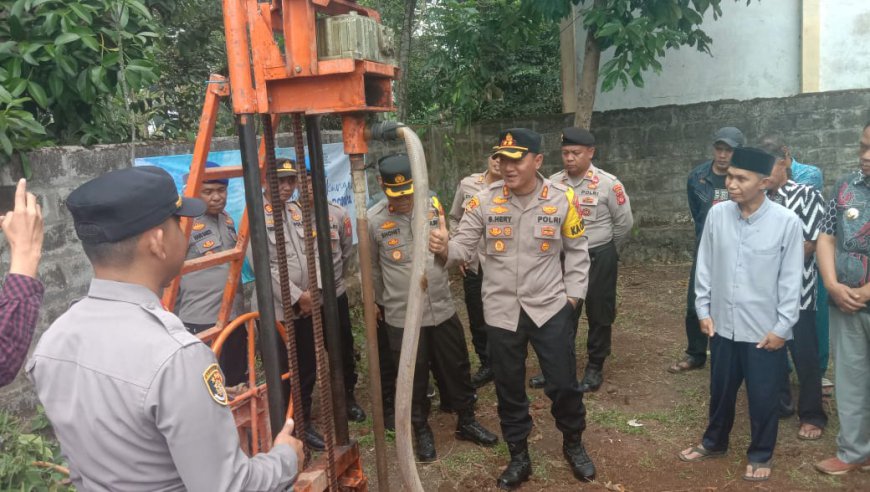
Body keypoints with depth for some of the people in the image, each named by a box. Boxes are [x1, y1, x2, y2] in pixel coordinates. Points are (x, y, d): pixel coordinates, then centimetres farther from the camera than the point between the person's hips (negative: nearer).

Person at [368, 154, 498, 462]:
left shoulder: (433, 206, -2)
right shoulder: (374, 219, -11)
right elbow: (372, 268, 4)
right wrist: (385, 302, 13)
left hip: (442, 308, 3)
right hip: (402, 316, -2)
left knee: (456, 369, 15)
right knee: (414, 377, 13)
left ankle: (466, 422, 36)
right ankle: (422, 431, 34)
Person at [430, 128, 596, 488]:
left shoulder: (563, 199, -7)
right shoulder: (484, 201, -7)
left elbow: (576, 251, 4)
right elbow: (464, 246, -7)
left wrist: (573, 293, 0)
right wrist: (444, 247, -28)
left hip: (550, 307, -1)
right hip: (501, 310, 1)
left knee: (563, 384, 10)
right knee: (509, 388, 14)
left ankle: (573, 444, 40)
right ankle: (519, 457, 36)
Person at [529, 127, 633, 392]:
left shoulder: (608, 183, -13)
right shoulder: (553, 183, -3)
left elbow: (624, 223, -4)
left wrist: (607, 253, 5)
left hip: (599, 257, -3)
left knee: (599, 313, 9)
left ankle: (595, 368, 25)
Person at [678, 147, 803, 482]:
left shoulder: (787, 222, -14)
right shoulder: (717, 214, -6)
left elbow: (791, 281, -8)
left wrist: (781, 327, -7)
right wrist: (703, 310, 4)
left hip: (765, 330, -3)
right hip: (723, 325, 3)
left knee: (763, 397, 12)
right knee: (720, 390, 20)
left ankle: (761, 455, 35)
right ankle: (714, 442, 42)